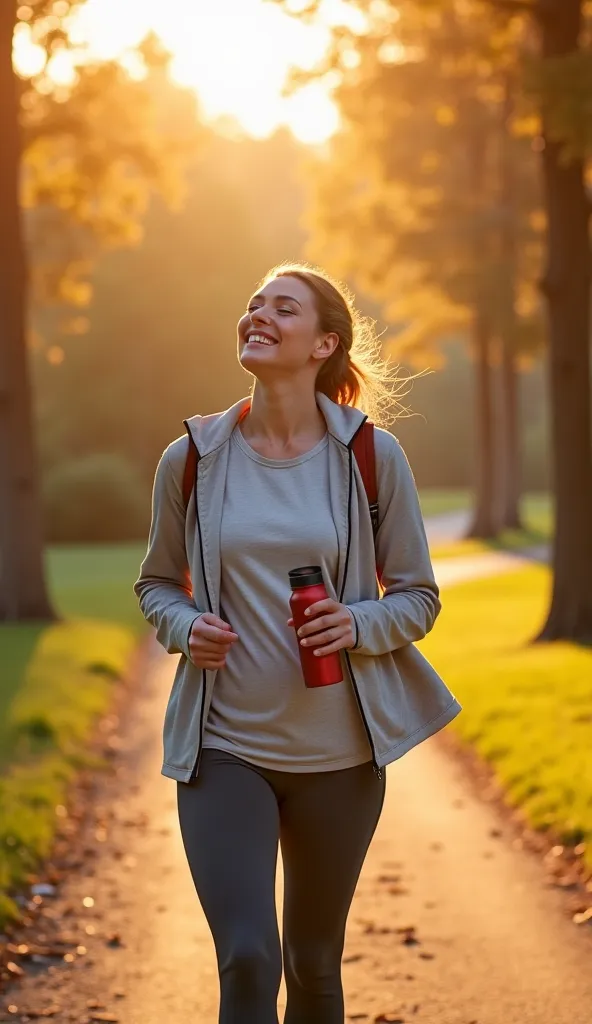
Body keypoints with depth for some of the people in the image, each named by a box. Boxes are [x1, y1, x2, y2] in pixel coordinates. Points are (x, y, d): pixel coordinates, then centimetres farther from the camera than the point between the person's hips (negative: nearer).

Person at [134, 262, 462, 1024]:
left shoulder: (372, 456, -4)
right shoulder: (192, 459, -1)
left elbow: (418, 598, 3)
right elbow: (157, 583, 11)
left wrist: (358, 625, -18)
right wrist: (185, 627, -10)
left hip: (338, 752, 1)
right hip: (223, 746, 0)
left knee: (314, 963, 15)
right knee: (246, 962, -13)